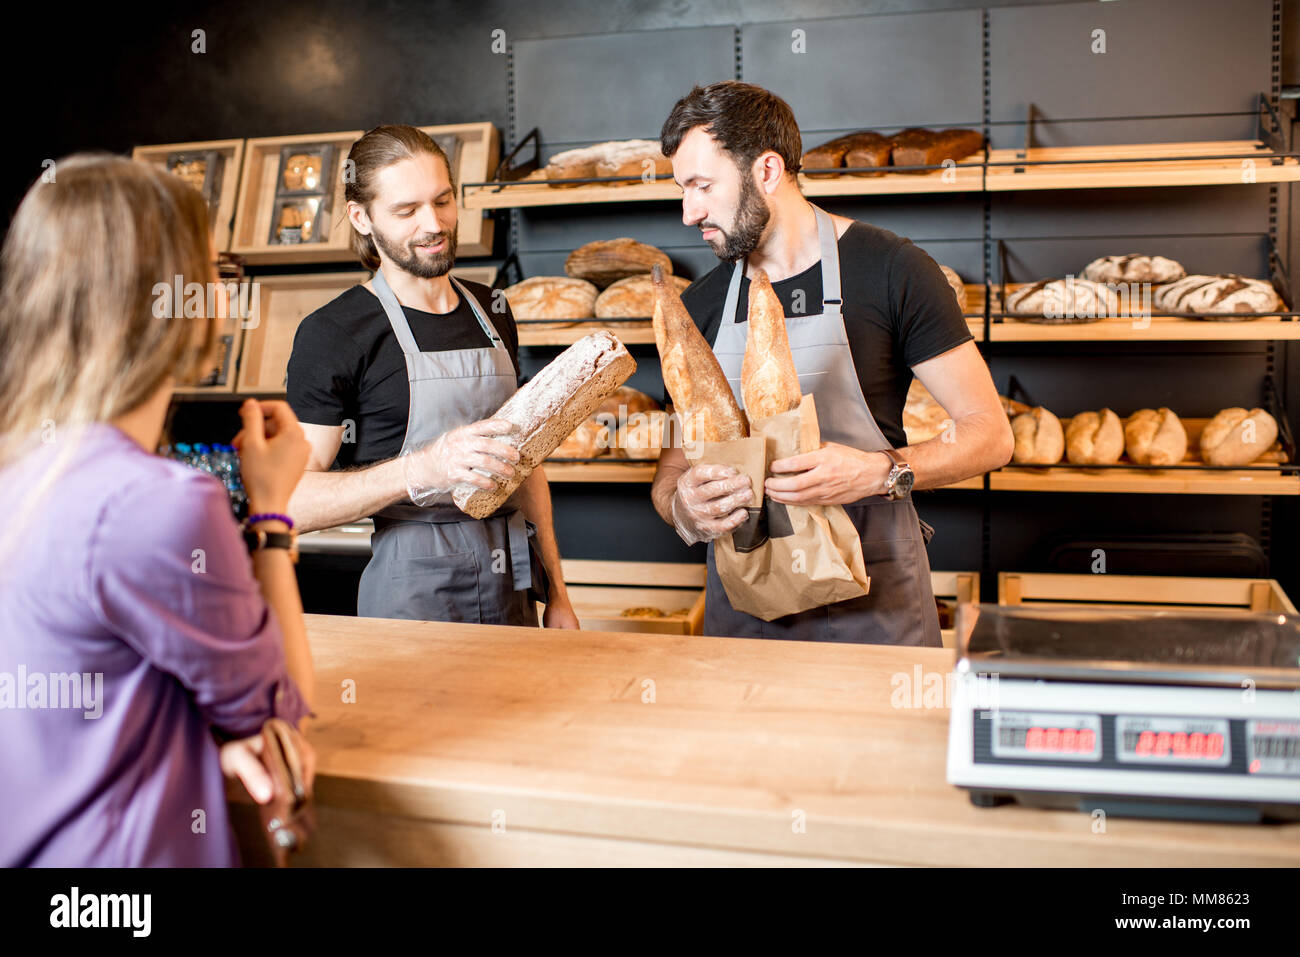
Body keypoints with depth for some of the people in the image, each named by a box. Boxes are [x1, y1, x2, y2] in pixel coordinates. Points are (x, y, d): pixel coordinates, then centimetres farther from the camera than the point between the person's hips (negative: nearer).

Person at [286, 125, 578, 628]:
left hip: (511, 588, 5)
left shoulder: (491, 311, 11)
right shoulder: (332, 332, -9)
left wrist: (555, 594, 11)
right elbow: (295, 499, -15)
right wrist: (425, 467, -28)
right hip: (411, 596, -5)